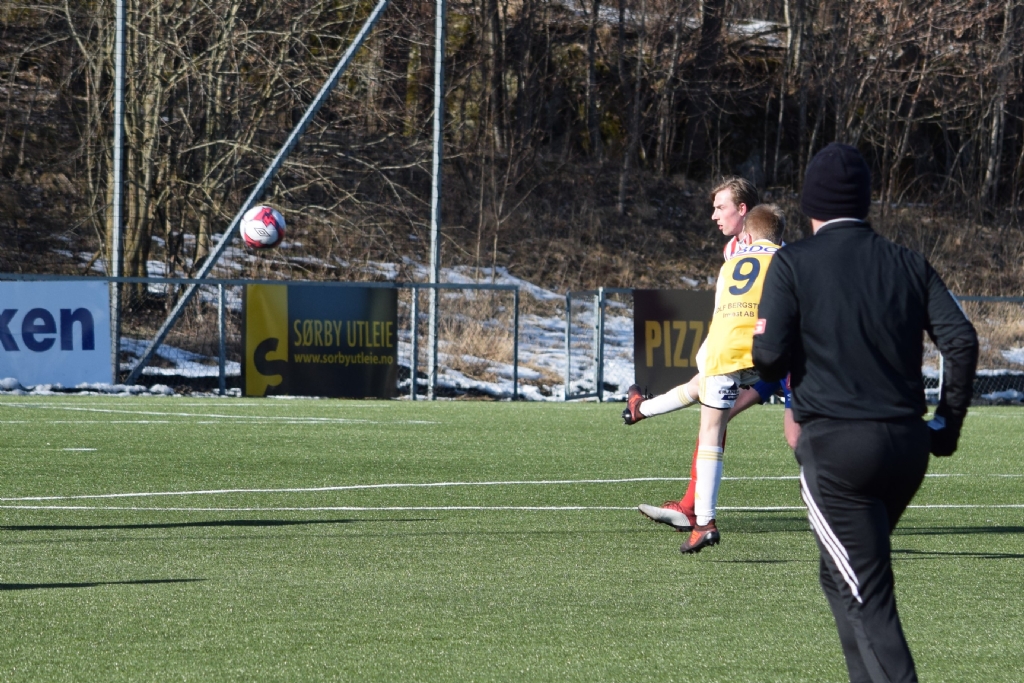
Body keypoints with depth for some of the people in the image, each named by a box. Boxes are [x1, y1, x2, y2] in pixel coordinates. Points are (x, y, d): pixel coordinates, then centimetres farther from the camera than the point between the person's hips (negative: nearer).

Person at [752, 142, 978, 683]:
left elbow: (769, 356, -10)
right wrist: (947, 425, 8)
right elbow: (961, 340, 0)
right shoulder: (907, 263, 10)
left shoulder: (793, 263, -3)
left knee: (867, 599, -5)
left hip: (835, 447, -5)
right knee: (839, 576, 25)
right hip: (907, 445, 5)